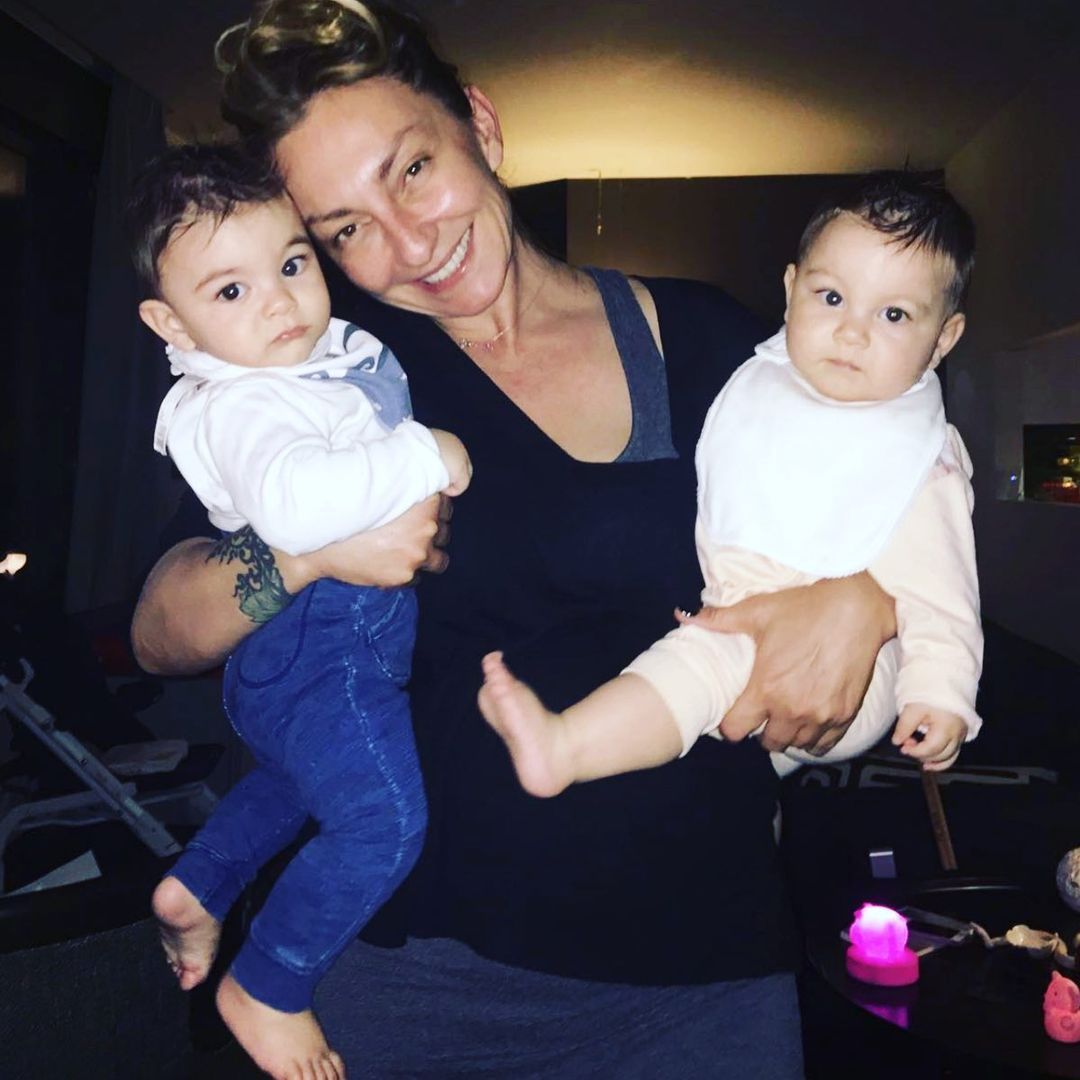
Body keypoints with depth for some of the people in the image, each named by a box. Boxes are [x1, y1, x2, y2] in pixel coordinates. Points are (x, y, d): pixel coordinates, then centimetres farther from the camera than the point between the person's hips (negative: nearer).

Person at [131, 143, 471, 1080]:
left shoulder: (344, 345, 2)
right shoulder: (237, 406, -26)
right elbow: (294, 503, -46)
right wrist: (427, 458, -35)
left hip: (356, 626, 10)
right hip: (318, 633, -10)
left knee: (306, 767, 30)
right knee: (383, 818, -10)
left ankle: (196, 889, 50)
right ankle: (264, 993, 14)